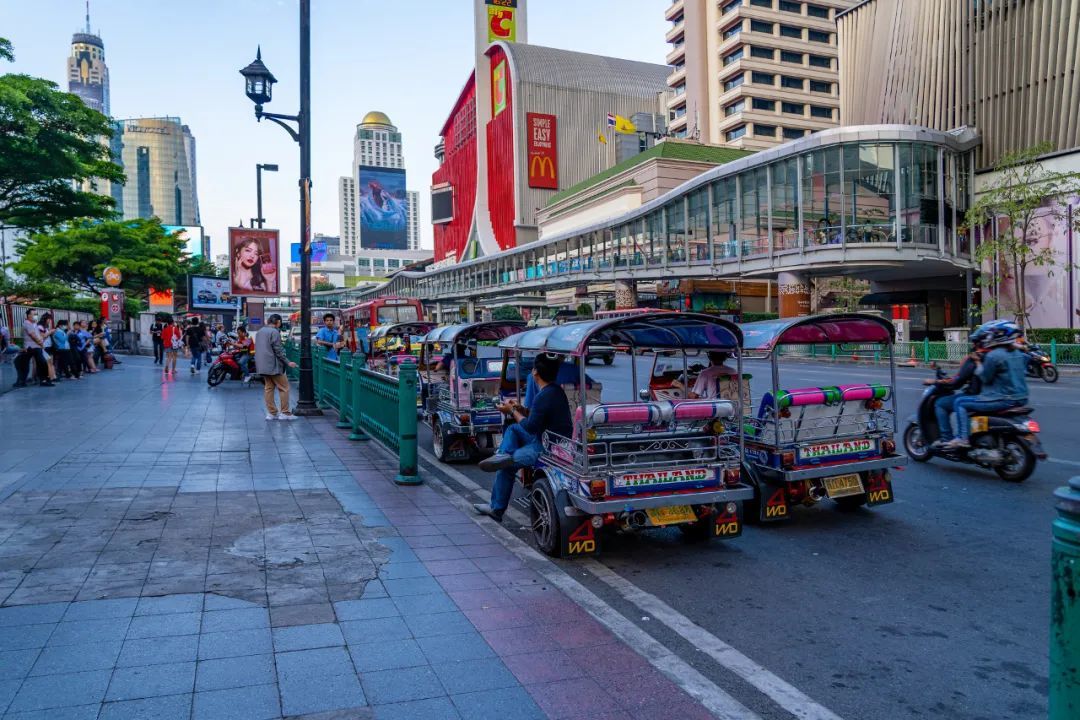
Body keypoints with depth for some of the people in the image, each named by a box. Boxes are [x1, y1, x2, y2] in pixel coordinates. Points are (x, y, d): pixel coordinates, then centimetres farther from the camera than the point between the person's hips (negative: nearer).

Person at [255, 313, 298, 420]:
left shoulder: (260, 331, 14)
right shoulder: (274, 332, -13)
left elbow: (258, 348, 20)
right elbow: (278, 351, -16)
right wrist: (288, 362, -11)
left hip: (262, 365, 9)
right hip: (273, 365, -9)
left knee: (268, 388, 11)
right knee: (284, 388, -1)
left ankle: (272, 413, 13)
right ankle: (285, 412, -1)